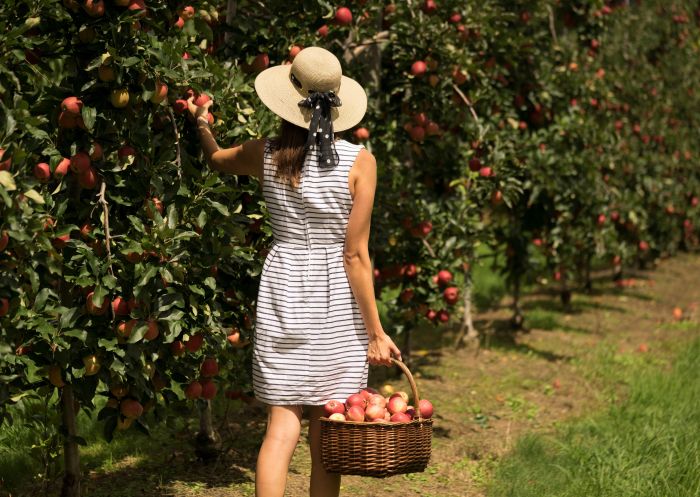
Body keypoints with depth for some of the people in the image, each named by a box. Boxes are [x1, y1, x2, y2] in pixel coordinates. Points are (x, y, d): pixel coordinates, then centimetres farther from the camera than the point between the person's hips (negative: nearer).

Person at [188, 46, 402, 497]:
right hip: (338, 306, -2)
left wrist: (202, 124, 44)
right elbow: (355, 256, -10)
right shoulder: (359, 162, -9)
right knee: (327, 437, 6)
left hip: (282, 294, 2)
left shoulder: (265, 155, -1)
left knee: (282, 427, 4)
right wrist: (376, 331, -5)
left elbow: (217, 159, 23)